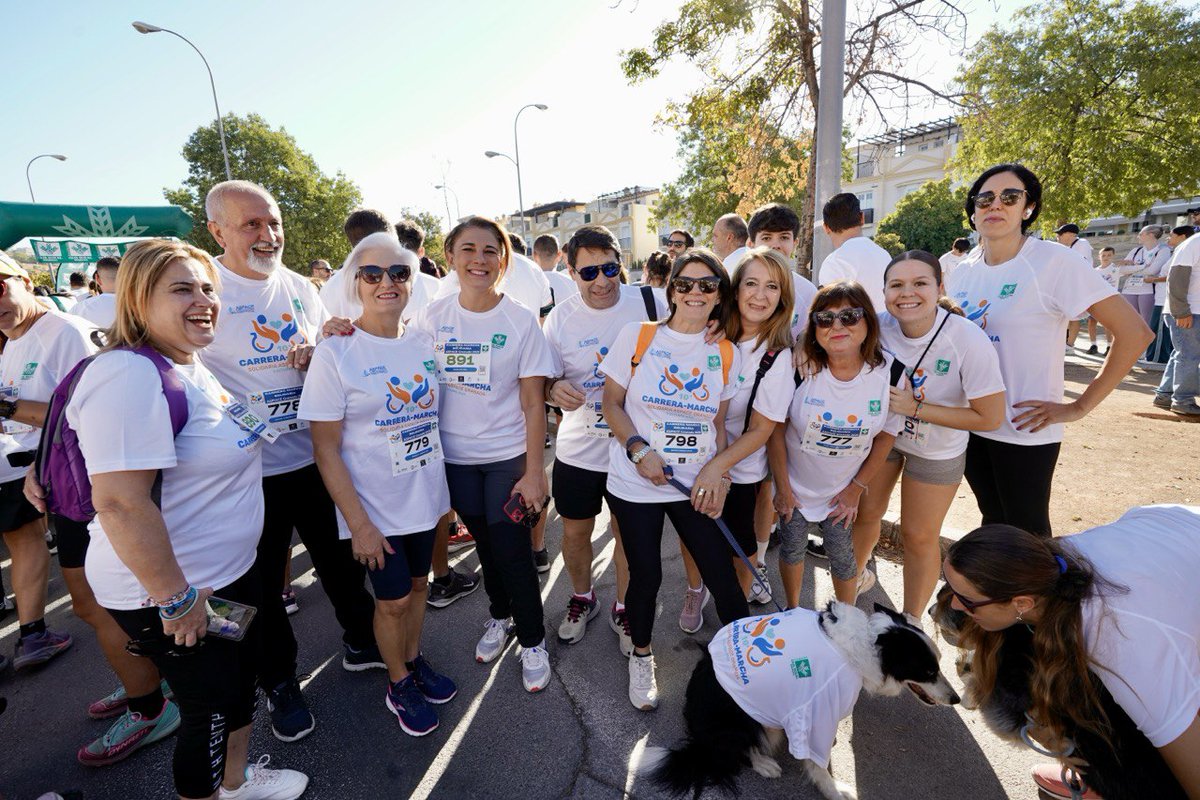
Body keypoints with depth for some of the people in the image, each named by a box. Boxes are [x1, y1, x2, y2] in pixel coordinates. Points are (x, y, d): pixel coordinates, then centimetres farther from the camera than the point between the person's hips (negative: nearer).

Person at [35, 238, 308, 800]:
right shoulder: (130, 375, -25)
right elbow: (119, 502, -30)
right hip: (165, 591, -9)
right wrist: (175, 597, -24)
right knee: (209, 711, 10)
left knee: (241, 683, 25)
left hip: (231, 571, 9)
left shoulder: (192, 367, 5)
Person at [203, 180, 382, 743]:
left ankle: (362, 642, 41)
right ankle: (279, 681, 36)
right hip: (248, 469, -4)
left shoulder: (300, 287, 6)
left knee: (341, 559, 18)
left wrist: (317, 353, -8)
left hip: (318, 457, 4)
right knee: (261, 581, 13)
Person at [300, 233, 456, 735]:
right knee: (393, 599, 10)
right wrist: (358, 523, -15)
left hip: (424, 498, 4)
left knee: (416, 584, 19)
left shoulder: (424, 345, -1)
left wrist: (448, 488, 8)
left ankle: (414, 660, 44)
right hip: (374, 508, -4)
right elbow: (325, 448, -13)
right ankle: (399, 685, 36)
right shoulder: (335, 354, -14)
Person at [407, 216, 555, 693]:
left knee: (512, 550, 1)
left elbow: (532, 403, -8)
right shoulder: (431, 318, -2)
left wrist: (534, 471, -10)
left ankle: (532, 640, 26)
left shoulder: (521, 321, -9)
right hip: (455, 456, 3)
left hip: (508, 456, -2)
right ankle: (499, 617, 44)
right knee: (485, 543, 17)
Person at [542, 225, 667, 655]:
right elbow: (544, 381, -2)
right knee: (575, 532, 15)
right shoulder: (560, 318, -7)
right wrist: (555, 389, -23)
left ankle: (623, 607, 41)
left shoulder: (650, 303, -10)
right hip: (578, 449, 1)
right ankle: (582, 597, 45)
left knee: (627, 533, 15)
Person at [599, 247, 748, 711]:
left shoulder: (726, 354, 4)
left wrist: (720, 474, -5)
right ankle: (641, 657, 36)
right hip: (636, 483, -2)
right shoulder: (636, 336, -4)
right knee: (646, 576, 7)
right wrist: (638, 449, -17)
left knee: (723, 577, 2)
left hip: (697, 486, 2)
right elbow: (612, 403, -3)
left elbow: (718, 423, 9)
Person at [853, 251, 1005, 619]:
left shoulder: (969, 340, -29)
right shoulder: (879, 326, -22)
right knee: (865, 513, 18)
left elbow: (990, 418, -23)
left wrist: (915, 408, -27)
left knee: (919, 537, 10)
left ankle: (911, 620, 35)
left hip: (936, 451, -2)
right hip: (882, 433, 3)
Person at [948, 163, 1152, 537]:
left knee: (1026, 532, 10)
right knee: (993, 520, 20)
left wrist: (1079, 407, -13)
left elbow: (1134, 333, -14)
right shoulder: (963, 270, 4)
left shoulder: (1052, 261, -13)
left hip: (1025, 431, -5)